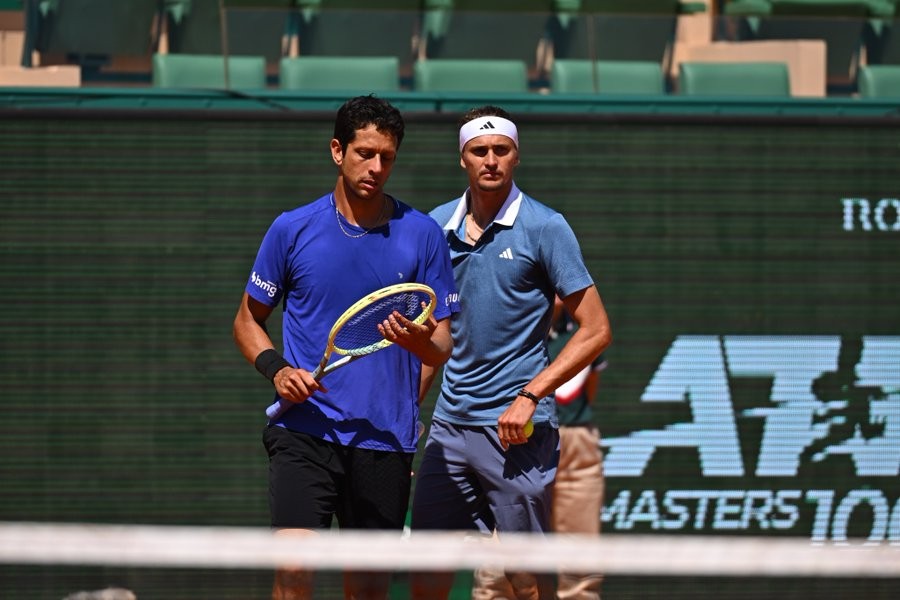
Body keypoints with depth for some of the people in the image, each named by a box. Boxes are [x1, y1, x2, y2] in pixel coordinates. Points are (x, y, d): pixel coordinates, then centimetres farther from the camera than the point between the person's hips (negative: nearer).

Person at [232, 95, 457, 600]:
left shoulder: (423, 235, 4)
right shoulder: (292, 230, 4)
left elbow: (443, 349, 6)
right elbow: (248, 319, 14)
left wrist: (422, 342, -18)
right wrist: (276, 368, -6)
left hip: (386, 439, 1)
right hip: (305, 429, -1)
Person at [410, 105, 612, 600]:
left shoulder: (544, 228, -5)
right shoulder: (438, 227, 10)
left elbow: (595, 330, -6)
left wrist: (530, 396, -14)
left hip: (515, 428, -5)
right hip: (449, 424, 5)